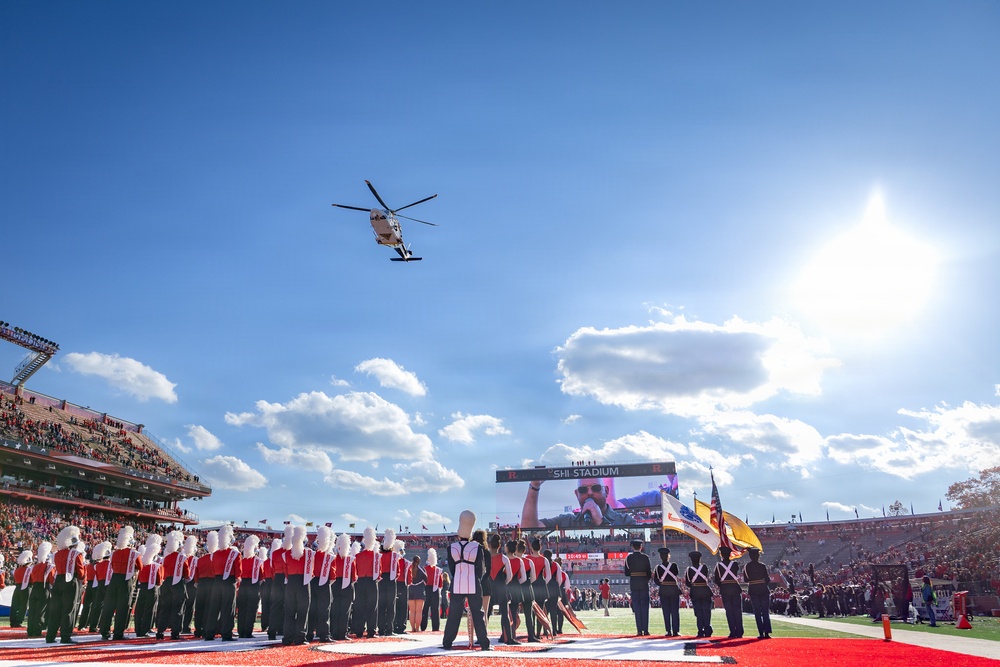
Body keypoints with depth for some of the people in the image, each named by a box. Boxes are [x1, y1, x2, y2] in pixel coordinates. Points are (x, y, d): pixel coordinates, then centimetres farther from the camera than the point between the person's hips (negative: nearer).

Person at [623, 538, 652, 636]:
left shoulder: (628, 558, 0)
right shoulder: (645, 557, -4)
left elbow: (626, 573, 0)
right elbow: (649, 572, -2)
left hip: (633, 584, 1)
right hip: (644, 584, -1)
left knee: (637, 607, 4)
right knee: (645, 606, 4)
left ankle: (639, 630, 1)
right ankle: (645, 630, 1)